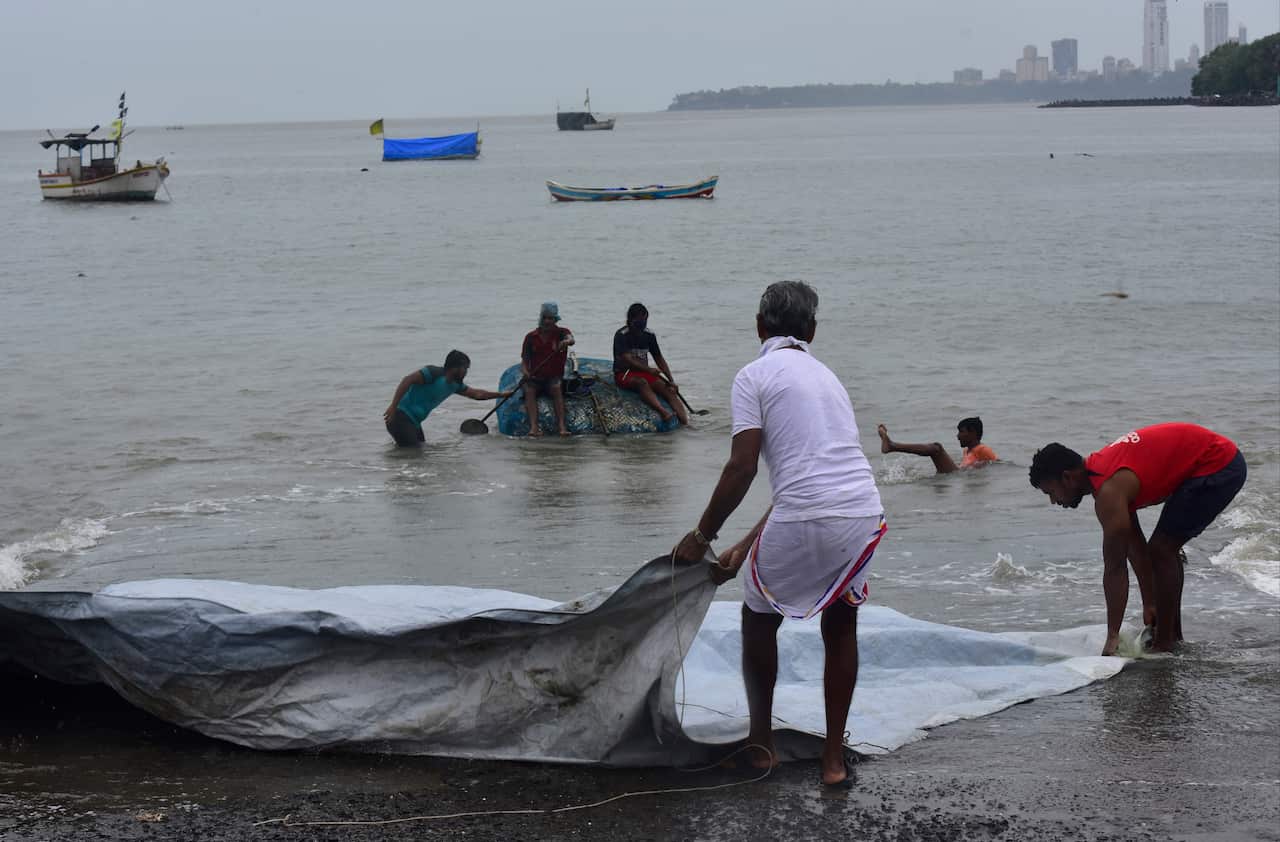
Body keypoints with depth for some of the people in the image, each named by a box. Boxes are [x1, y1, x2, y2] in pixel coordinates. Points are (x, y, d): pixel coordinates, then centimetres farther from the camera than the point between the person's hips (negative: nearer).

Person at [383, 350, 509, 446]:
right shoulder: (434, 373, -14)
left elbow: (477, 394, 26)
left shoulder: (454, 384, 13)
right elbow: (407, 380, -22)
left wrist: (501, 394, 27)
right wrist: (393, 407, -30)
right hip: (401, 418, -10)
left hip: (413, 422, 10)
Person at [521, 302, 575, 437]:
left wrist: (566, 341, -48)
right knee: (529, 390, -29)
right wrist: (525, 371, -16)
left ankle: (561, 426, -41)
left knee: (556, 388, -33)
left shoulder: (561, 332, 3)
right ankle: (534, 426, -42)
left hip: (554, 377, -1)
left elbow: (570, 339, -22)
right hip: (535, 377, 1)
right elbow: (524, 361, 7)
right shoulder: (531, 337, 8)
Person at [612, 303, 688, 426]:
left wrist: (671, 380, 1)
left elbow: (659, 358, 12)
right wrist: (648, 369, -33)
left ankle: (686, 422, -38)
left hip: (644, 371, 5)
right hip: (624, 374, -5)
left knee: (667, 388, -20)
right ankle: (663, 411, -59)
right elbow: (627, 359, -21)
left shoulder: (649, 335, 9)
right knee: (642, 382, -37)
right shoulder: (621, 336, -10)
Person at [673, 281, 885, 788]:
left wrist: (701, 536, 6)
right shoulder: (824, 375, 24)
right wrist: (744, 548, 26)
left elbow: (741, 468, -7)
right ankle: (834, 759, 23)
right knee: (841, 627, 23)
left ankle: (761, 742, 28)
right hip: (865, 515, 5)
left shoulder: (755, 376, 3)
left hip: (804, 522, -5)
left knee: (759, 620, 20)